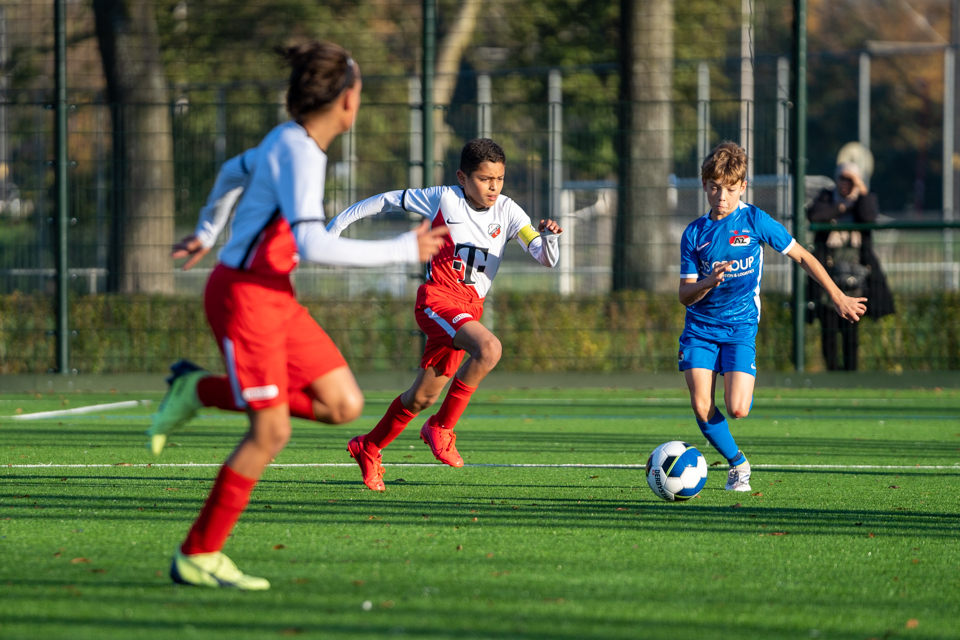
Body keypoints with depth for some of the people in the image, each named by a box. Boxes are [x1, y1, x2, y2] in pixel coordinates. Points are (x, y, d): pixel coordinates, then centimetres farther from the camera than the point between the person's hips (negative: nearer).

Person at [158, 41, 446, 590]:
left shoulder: (291, 141, 9)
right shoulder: (299, 152, -20)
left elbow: (238, 170, 29)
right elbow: (312, 246, -29)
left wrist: (206, 234, 40)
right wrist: (402, 251, -23)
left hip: (276, 298, 9)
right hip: (244, 296, -9)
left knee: (345, 405, 1)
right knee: (271, 433, -7)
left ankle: (202, 392, 12)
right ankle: (197, 557, 4)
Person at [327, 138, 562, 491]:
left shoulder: (507, 212, 3)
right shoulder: (443, 199, -6)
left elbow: (546, 258, -5)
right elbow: (389, 200, 6)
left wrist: (548, 237, -28)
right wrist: (341, 221, 7)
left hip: (469, 308, 5)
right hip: (438, 298, -5)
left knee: (424, 395, 11)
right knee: (489, 348, -30)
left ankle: (368, 449, 33)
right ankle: (441, 428, -15)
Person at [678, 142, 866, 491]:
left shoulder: (754, 221, -4)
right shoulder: (694, 233, 2)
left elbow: (801, 256, 5)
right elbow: (685, 295, 0)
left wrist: (838, 298, 6)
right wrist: (709, 282, -23)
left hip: (740, 325, -2)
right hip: (700, 327, 2)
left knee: (737, 410, -18)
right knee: (702, 409, -10)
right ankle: (737, 463, 14)